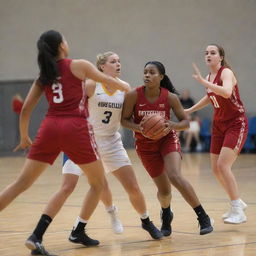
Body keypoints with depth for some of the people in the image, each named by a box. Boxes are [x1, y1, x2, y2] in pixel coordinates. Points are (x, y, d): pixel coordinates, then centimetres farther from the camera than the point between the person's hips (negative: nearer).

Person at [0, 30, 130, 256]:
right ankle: (79, 232, 15)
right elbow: (108, 80, 18)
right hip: (76, 129, -4)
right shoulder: (79, 66, 6)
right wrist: (126, 87, 39)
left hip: (49, 128, 4)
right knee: (98, 182, 16)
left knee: (21, 184, 4)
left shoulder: (43, 76, 17)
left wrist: (24, 137, 29)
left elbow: (25, 110, 14)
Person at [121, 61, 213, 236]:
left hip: (168, 139, -1)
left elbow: (185, 122, -8)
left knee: (175, 176, -27)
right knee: (164, 190, 2)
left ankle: (203, 217, -17)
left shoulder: (170, 97, -16)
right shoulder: (134, 95, -17)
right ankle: (166, 214, 39)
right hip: (145, 145, 1)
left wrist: (172, 125, -29)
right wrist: (138, 128, -26)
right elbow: (124, 119, -6)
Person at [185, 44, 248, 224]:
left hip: (236, 124, -8)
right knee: (216, 169, 7)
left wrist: (203, 81, -39)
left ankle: (238, 212, -13)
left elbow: (226, 92, -39)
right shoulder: (209, 78, 6)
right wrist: (190, 110, 25)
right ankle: (238, 203, 27)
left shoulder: (226, 72, -17)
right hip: (219, 125, 8)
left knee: (223, 165, -19)